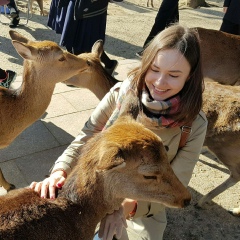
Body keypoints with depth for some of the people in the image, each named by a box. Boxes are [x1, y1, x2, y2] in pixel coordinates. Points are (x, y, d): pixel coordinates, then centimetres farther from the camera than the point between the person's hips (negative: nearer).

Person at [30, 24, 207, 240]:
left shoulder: (194, 125, -19)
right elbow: (85, 140, -11)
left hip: (146, 203, 0)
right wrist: (60, 171, -30)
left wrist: (128, 205, -33)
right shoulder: (120, 94, -16)